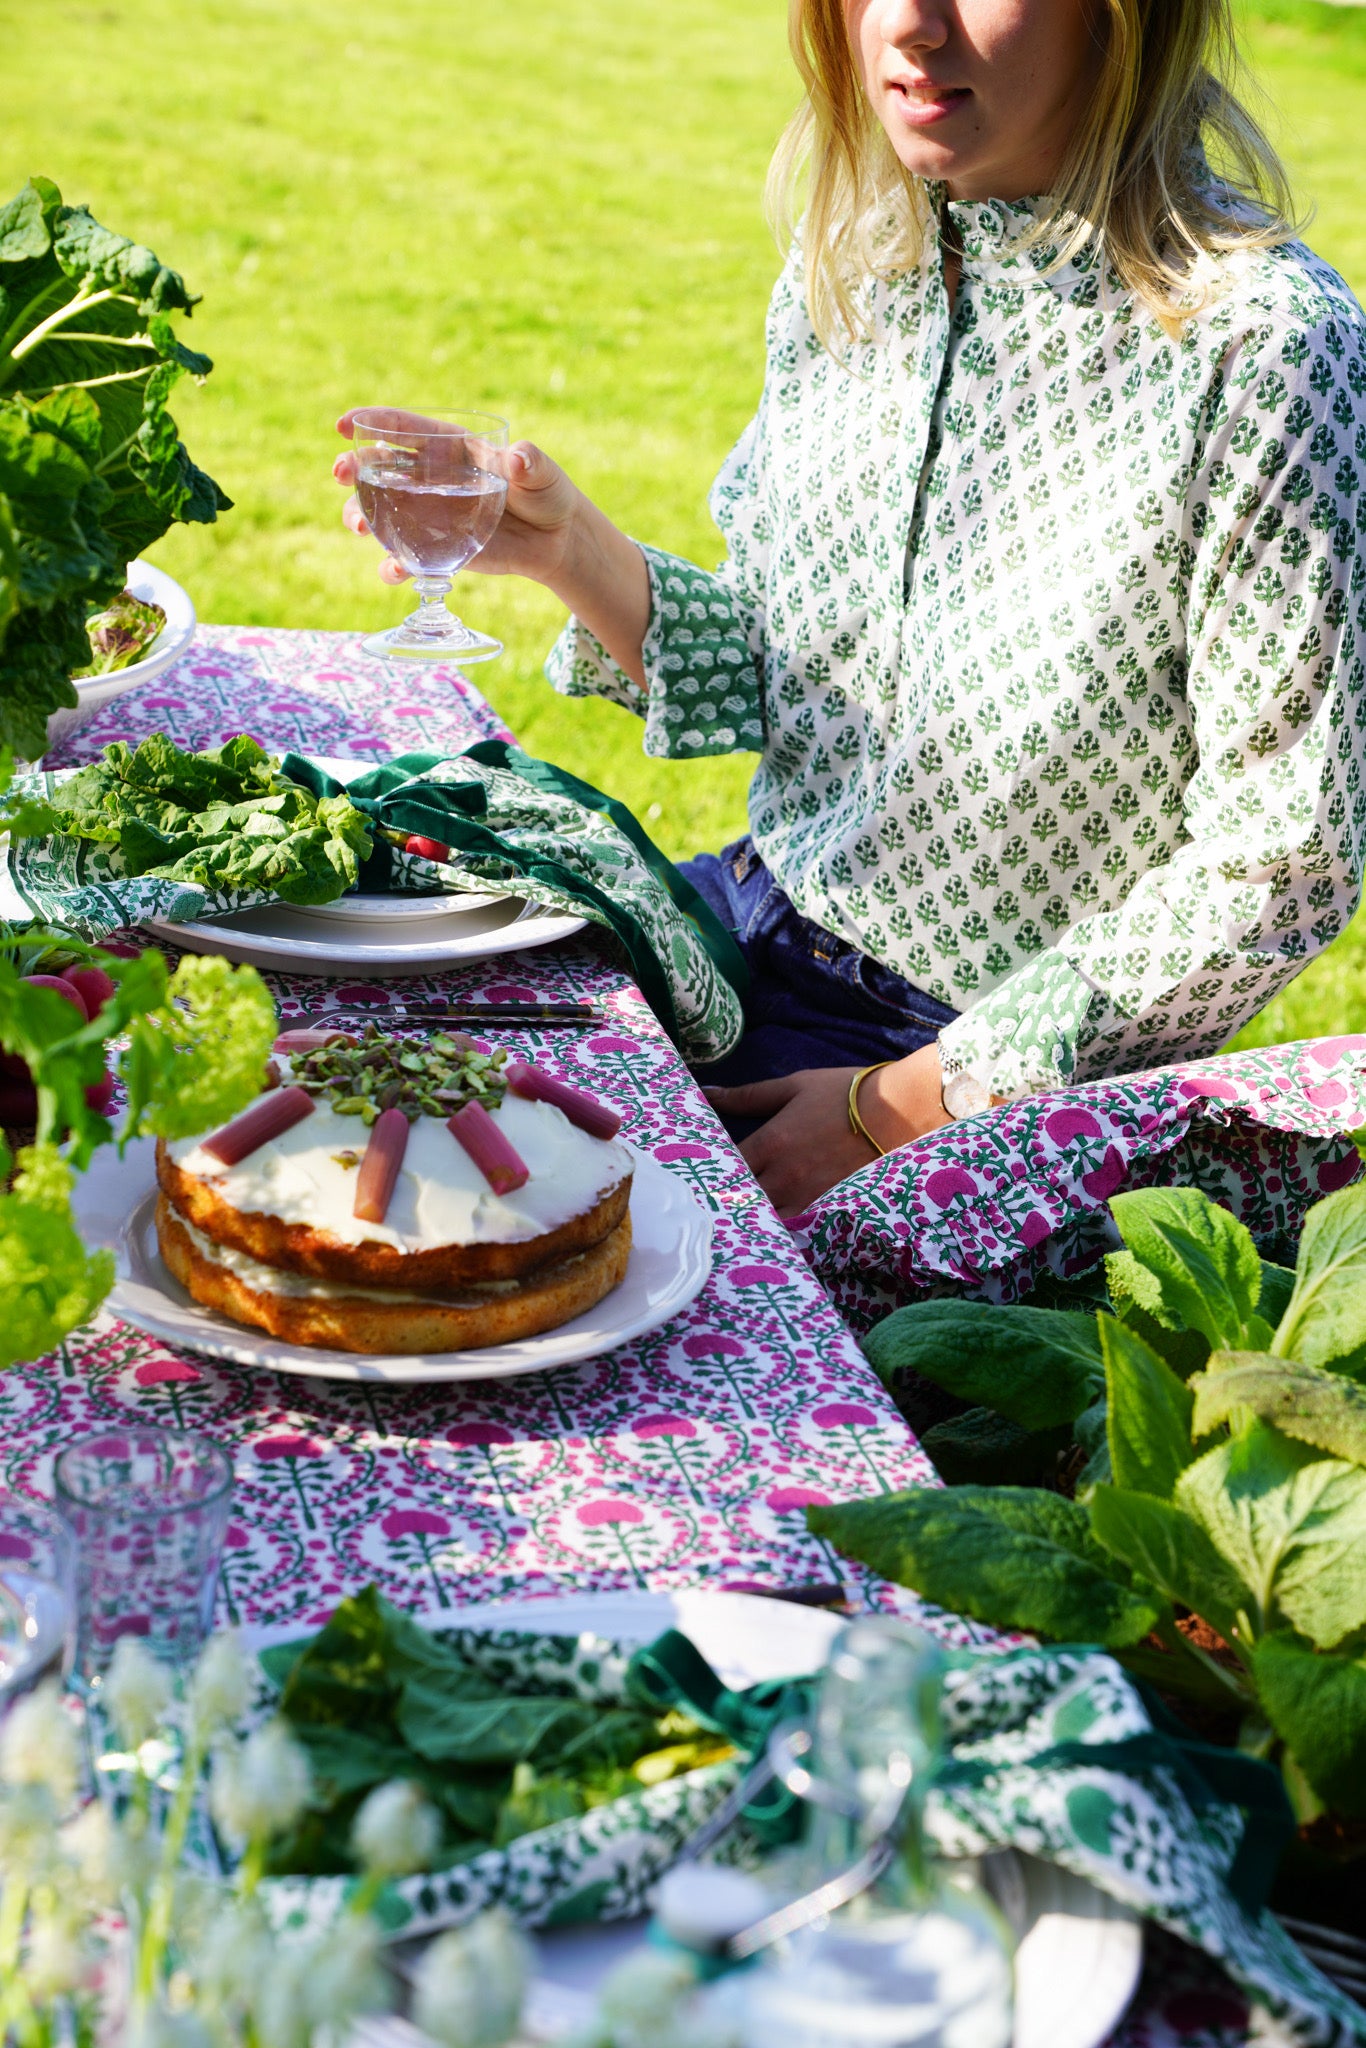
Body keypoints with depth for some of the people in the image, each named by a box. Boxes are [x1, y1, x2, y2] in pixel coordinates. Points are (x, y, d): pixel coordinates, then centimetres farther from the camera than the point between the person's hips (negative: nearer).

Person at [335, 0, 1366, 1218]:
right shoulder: (848, 256, -1)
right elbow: (768, 675, 7)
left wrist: (898, 1105, -15)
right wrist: (569, 549, -13)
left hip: (1022, 1074, -6)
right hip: (763, 923, 6)